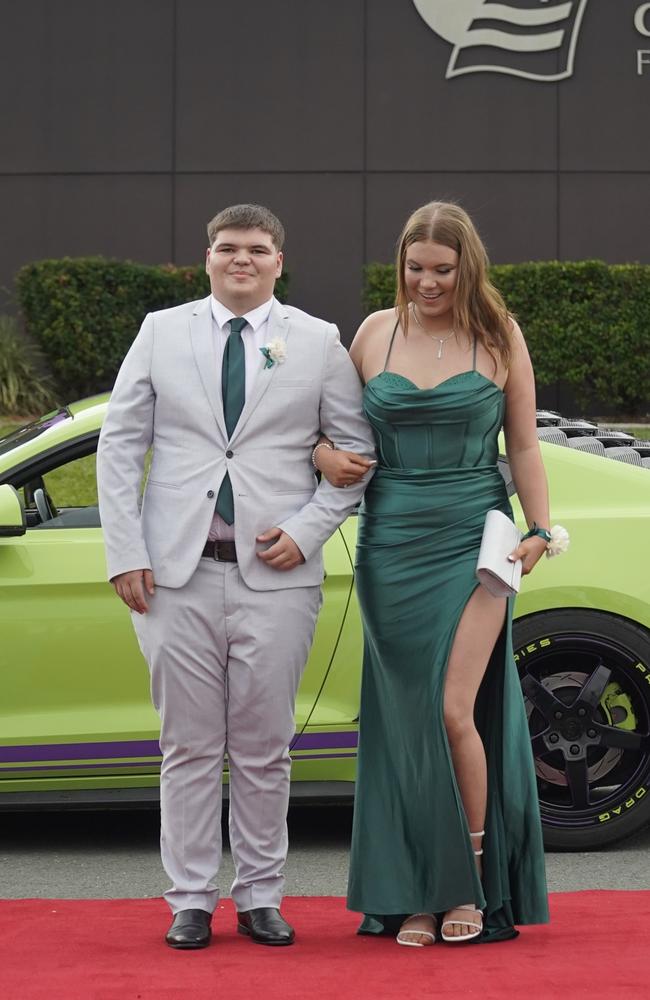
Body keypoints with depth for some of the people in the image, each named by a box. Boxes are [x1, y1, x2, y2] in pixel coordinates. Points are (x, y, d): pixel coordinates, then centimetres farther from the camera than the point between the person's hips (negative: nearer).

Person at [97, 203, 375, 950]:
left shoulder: (318, 342, 6)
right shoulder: (161, 331, 8)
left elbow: (357, 449, 7)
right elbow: (119, 444, 7)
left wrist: (308, 529, -6)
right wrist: (125, 552, -1)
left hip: (274, 573, 0)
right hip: (177, 575, 0)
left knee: (264, 749, 5)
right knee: (190, 747, 4)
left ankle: (260, 898, 16)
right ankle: (191, 901, 13)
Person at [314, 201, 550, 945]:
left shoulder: (498, 337, 2)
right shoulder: (375, 333, 7)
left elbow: (524, 446, 6)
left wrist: (539, 530, -2)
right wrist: (324, 454, -4)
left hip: (473, 542, -2)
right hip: (391, 543, 2)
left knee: (454, 711, -11)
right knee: (405, 722, 3)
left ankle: (471, 882, 5)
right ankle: (419, 894, 10)